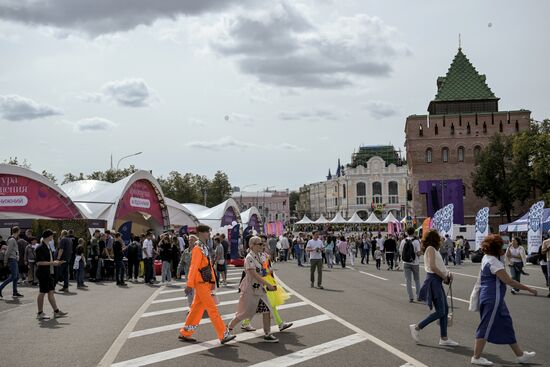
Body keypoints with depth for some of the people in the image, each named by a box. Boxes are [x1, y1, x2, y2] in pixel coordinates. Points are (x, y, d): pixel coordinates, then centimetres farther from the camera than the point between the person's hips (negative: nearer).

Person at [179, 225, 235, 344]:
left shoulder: (205, 247, 13)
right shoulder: (198, 249, -16)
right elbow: (193, 267, -18)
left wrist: (212, 280, 16)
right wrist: (189, 285, -18)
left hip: (206, 283, 9)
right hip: (201, 284, -9)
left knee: (197, 308, 14)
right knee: (212, 309, -6)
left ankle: (185, 333, 23)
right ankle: (223, 335, -2)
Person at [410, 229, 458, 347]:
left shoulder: (434, 249, 18)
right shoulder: (431, 249, -11)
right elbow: (433, 267, -21)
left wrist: (448, 273, 1)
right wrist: (444, 277, -11)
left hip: (437, 281, 10)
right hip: (433, 280, -10)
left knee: (445, 310, 9)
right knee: (440, 312, -9)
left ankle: (444, 338, 14)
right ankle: (417, 327, 1)